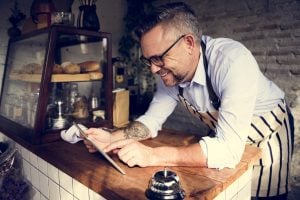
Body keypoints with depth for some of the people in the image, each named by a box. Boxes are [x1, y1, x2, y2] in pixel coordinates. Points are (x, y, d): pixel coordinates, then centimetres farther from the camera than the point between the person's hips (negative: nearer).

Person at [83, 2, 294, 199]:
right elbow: (152, 120, -8)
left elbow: (228, 149, -40)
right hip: (225, 140, 5)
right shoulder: (170, 71, -17)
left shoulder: (233, 61, -37)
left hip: (267, 137, -4)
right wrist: (113, 138, -24)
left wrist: (153, 155, -43)